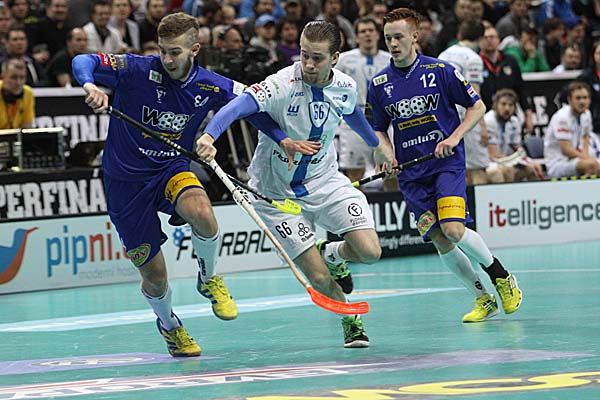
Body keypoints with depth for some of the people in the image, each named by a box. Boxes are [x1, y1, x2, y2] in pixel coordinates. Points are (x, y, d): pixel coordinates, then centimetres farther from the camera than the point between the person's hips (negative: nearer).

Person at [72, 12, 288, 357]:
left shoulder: (210, 87, -8)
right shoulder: (137, 70, -16)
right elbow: (83, 62, -19)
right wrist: (90, 86, -41)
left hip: (172, 170, 1)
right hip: (126, 180, -1)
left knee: (202, 213, -35)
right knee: (154, 274, 4)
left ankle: (209, 279, -2)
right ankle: (169, 325, 41)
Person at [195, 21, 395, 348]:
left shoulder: (345, 88, -7)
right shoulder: (282, 84, -24)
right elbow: (240, 105, -41)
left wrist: (377, 143, 36)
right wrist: (210, 135, -60)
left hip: (325, 182, 4)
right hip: (277, 192, -4)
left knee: (369, 252, -14)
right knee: (319, 278, -8)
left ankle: (333, 254, 23)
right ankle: (349, 319, 25)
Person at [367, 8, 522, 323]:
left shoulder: (440, 70, -5)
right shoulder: (379, 84, 4)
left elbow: (477, 107, 3)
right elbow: (379, 129, 17)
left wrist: (454, 137, -11)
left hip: (447, 162, -3)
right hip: (410, 172, 4)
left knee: (453, 230, -21)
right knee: (439, 241, -4)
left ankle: (500, 275, 5)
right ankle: (483, 298, 13)